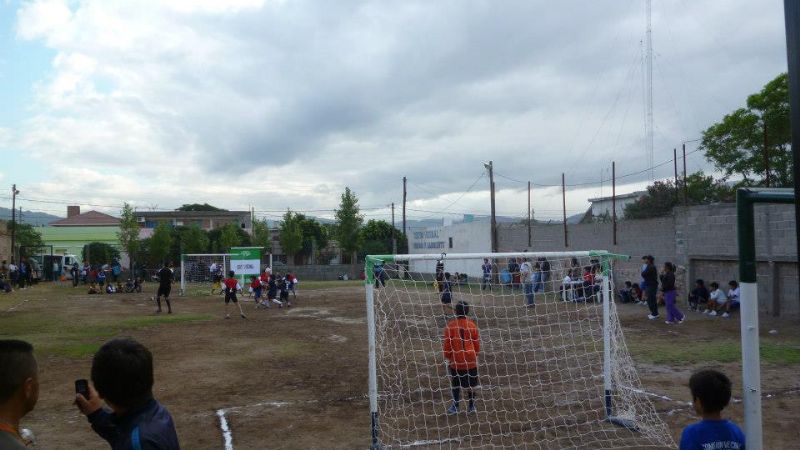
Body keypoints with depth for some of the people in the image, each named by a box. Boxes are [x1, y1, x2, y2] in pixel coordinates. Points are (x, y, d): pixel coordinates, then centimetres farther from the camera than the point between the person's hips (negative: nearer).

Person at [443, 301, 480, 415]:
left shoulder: (450, 326, -10)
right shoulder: (472, 325, -5)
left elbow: (447, 344, -5)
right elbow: (477, 344, 4)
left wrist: (448, 358, 9)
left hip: (456, 361, -1)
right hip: (471, 360, 1)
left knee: (456, 384, 14)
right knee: (470, 384, 14)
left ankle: (455, 406, 19)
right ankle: (471, 406, 24)